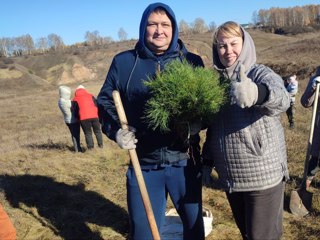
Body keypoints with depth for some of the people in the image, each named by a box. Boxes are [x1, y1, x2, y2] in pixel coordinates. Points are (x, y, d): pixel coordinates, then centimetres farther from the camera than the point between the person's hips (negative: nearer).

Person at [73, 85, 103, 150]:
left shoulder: (75, 99, 12)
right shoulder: (90, 96, 18)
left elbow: (75, 110, 10)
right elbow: (97, 105, 14)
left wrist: (78, 118, 22)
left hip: (84, 118, -2)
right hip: (94, 116, 2)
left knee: (88, 133, 8)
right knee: (97, 131, 16)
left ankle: (90, 147, 5)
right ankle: (100, 145, 18)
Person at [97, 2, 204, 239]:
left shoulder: (192, 61, 2)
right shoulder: (123, 61, 0)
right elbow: (105, 102, 5)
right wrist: (116, 130, -13)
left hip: (185, 162, 1)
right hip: (143, 164, 0)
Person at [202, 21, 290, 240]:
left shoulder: (261, 74, -12)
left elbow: (281, 99, -36)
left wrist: (257, 93, -57)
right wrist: (207, 161, 9)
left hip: (263, 176, -5)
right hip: (230, 178, 5)